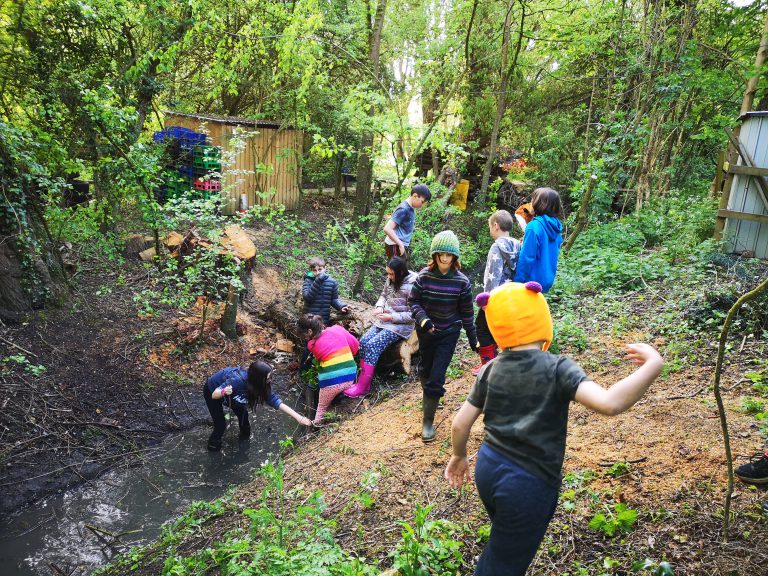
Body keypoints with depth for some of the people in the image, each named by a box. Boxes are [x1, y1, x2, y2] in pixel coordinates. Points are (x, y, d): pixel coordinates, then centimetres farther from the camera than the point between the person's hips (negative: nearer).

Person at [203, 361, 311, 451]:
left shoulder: (261, 387, -25)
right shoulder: (237, 381, -43)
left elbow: (276, 401, -23)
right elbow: (214, 395, -34)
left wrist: (299, 418, -28)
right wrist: (223, 392, -58)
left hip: (225, 390, 5)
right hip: (211, 390, -5)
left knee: (242, 413, 5)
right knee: (221, 425, -5)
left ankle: (245, 434, 35)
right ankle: (213, 444, 25)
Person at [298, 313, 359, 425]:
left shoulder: (312, 345, -4)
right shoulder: (337, 329, 1)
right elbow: (355, 345, 6)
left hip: (331, 381, -3)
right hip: (350, 377, 3)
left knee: (322, 408, 19)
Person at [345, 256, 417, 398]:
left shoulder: (411, 286, -18)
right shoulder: (391, 280, 2)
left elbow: (412, 314, -17)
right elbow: (383, 295, 20)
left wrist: (391, 317, -18)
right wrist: (379, 306, -1)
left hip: (401, 325, -8)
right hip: (385, 321, 8)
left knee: (373, 345, -21)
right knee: (364, 341, -11)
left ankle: (362, 387, -14)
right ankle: (365, 382, -8)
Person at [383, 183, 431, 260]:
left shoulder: (411, 208, 9)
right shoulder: (403, 209, -18)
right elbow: (387, 229, -25)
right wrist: (401, 244, -22)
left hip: (402, 246, 10)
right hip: (395, 246, -10)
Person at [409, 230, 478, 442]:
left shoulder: (461, 282, -13)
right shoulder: (424, 277, -13)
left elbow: (467, 312, -4)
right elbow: (413, 301, -5)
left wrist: (472, 338, 2)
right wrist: (423, 319, -24)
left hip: (449, 333, -2)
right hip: (425, 331, 2)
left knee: (437, 378, -6)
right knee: (425, 369, 21)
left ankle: (428, 420, 8)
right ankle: (427, 397, 52)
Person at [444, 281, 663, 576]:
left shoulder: (491, 370, -2)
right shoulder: (558, 369, -17)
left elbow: (460, 423, 0)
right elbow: (609, 403, -32)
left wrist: (459, 456, 19)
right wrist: (653, 365, -20)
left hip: (489, 469, 5)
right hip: (528, 485, -5)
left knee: (501, 546, 33)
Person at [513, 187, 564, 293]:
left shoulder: (534, 226, -18)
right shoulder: (556, 228, 6)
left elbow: (527, 257, -20)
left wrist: (518, 281, -15)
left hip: (532, 280, -8)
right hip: (547, 280, 8)